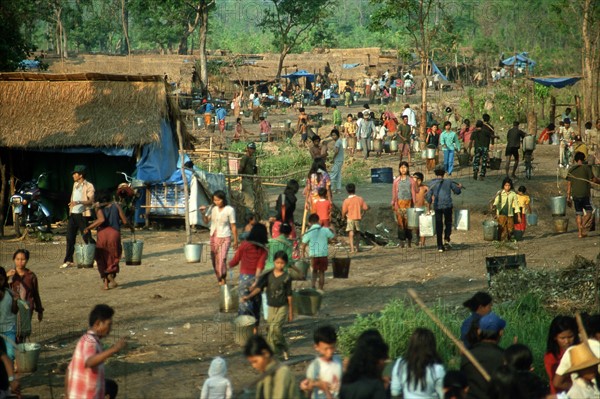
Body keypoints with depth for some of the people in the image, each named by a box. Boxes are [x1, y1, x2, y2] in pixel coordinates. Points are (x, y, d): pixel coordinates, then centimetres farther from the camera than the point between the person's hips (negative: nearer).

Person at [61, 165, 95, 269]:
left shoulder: (89, 186, -8)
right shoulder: (75, 185, 16)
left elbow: (91, 201, -18)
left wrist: (79, 202, -33)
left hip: (82, 215, -7)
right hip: (73, 214, 7)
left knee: (87, 237, -4)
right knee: (70, 238, 2)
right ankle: (68, 261, 4)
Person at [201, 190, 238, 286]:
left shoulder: (229, 210, -11)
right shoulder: (212, 208, 0)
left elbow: (233, 226, -6)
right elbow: (206, 222, 2)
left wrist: (235, 241, -4)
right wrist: (203, 213, -16)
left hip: (224, 237, -5)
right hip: (213, 236, 5)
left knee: (222, 258, -18)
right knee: (214, 259, 8)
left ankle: (223, 278, -6)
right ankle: (219, 278, 22)